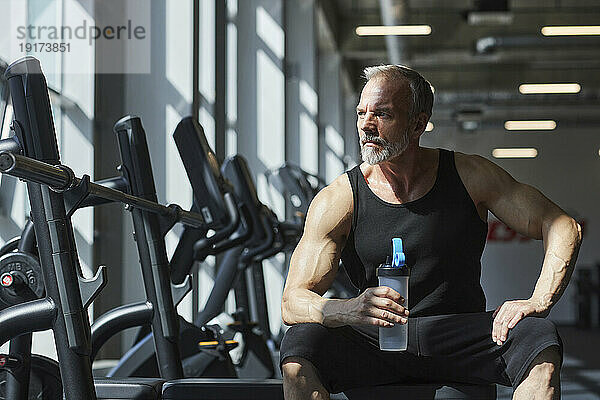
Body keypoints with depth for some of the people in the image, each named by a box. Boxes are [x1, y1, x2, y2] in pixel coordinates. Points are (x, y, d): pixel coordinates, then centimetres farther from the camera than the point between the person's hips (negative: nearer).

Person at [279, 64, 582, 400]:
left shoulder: (470, 176, -2)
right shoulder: (336, 201, -4)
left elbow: (564, 229, -3)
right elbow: (292, 302, -12)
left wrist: (539, 302, -21)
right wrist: (350, 309, -35)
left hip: (462, 340, 1)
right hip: (376, 345, 0)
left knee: (541, 339, -29)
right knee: (300, 341, -30)